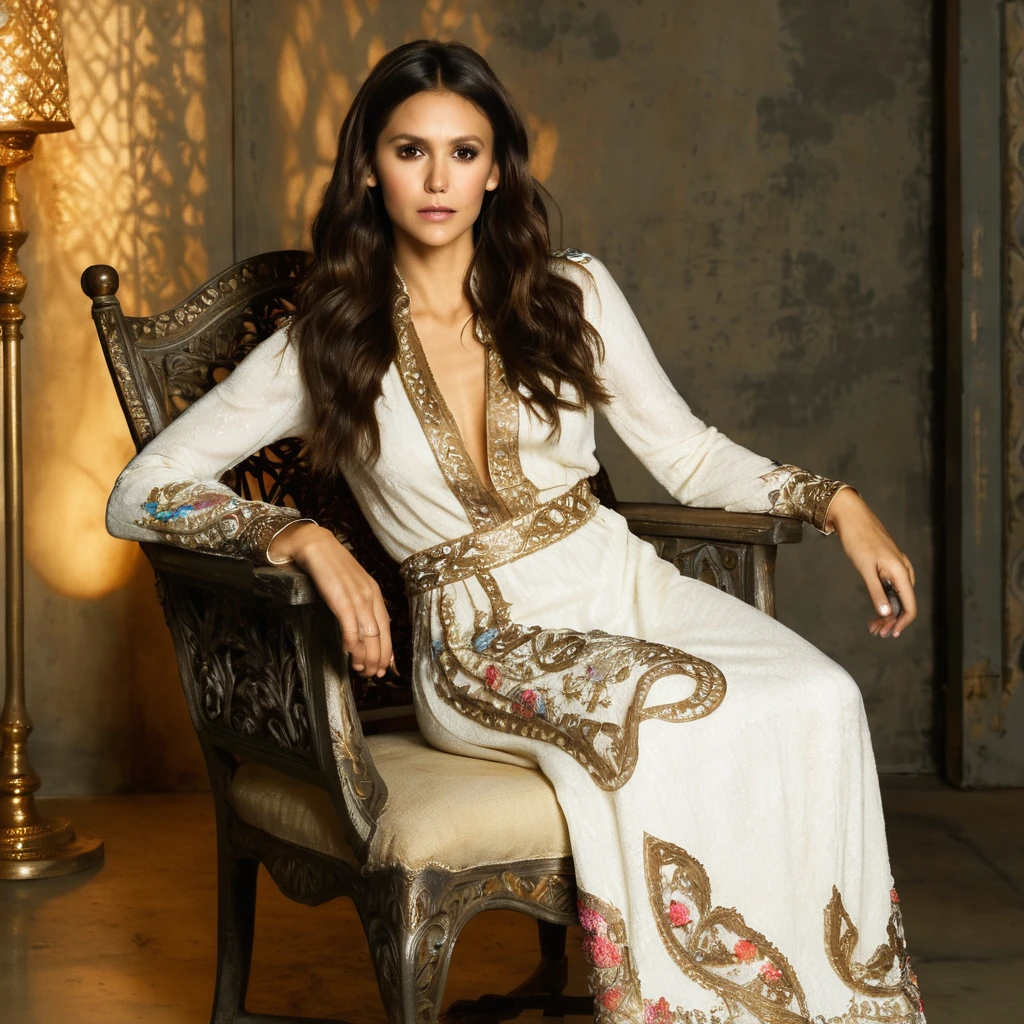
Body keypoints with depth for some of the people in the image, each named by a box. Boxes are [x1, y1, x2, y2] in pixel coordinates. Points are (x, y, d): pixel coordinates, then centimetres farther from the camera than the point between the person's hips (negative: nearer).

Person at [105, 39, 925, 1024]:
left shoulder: (574, 292, 9)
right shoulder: (320, 347, 2)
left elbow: (689, 454, 16)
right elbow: (137, 495, -1)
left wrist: (838, 501, 1)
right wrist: (307, 539, -17)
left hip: (623, 583, 3)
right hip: (481, 640, -3)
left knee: (820, 702, -27)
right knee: (673, 711, -34)